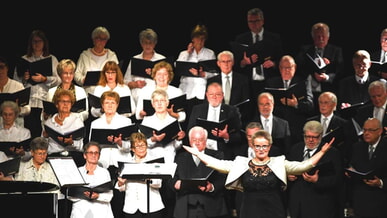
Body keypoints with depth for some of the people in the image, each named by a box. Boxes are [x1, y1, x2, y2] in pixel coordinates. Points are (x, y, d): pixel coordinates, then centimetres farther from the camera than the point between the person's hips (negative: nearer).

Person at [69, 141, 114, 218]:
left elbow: (109, 196, 4)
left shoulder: (104, 172, 15)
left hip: (100, 212, 0)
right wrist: (82, 194, -12)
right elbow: (70, 196, 6)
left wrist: (98, 196, -14)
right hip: (81, 211, 0)